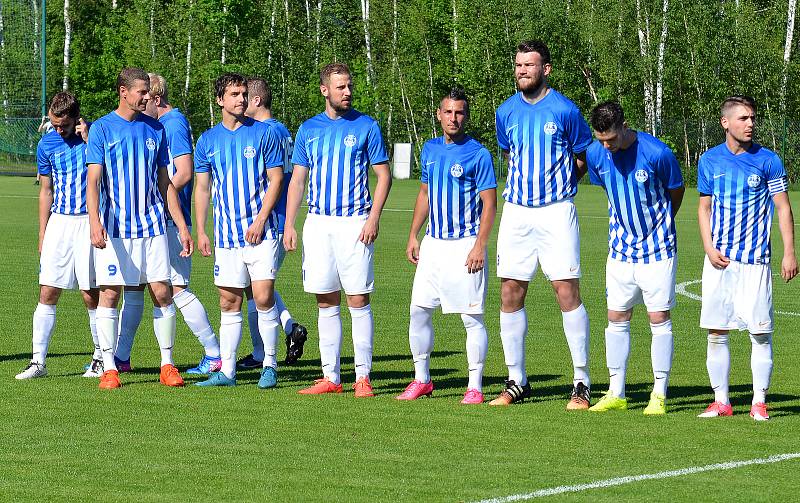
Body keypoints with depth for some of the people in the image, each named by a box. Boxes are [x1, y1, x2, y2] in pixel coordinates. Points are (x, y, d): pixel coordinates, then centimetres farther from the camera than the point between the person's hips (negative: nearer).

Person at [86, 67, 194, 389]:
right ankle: (109, 368, 4)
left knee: (162, 293, -2)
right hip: (114, 227, -3)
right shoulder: (102, 128, -1)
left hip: (153, 225, 3)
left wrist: (182, 226, 11)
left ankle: (167, 364, 8)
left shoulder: (154, 129, 10)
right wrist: (94, 222, -22)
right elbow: (93, 179, -7)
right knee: (110, 293, -2)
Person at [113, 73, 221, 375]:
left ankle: (215, 355, -1)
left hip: (169, 221, -10)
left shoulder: (174, 124, -13)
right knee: (133, 285, 10)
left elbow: (184, 174, -19)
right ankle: (120, 356, 16)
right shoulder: (153, 125, 16)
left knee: (177, 289, -7)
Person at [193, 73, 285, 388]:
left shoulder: (263, 134, 0)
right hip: (226, 236, 3)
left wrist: (260, 220, -11)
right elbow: (202, 188, 13)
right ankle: (226, 371, 9)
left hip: (260, 232, -3)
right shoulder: (208, 140, 9)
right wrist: (201, 232, 6)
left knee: (263, 298, -8)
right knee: (229, 303, 5)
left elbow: (276, 180, -1)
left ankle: (269, 365, 4)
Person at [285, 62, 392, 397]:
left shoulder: (366, 126, 2)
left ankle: (363, 376, -3)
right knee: (326, 302, 5)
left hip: (354, 224, -4)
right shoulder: (309, 129, 11)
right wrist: (289, 225, 5)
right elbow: (297, 180, 14)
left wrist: (373, 218, -10)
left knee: (358, 300, -6)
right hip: (318, 223, 4)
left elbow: (383, 175, 1)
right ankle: (330, 377, 9)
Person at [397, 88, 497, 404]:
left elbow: (490, 203, -9)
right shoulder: (430, 150, 11)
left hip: (464, 245, -6)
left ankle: (475, 387, 2)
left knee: (471, 317, -4)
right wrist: (413, 236, 15)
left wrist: (479, 247, -16)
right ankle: (421, 380, 15)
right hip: (433, 244, 6)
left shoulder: (478, 154, -8)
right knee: (419, 311, 5)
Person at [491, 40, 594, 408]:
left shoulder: (564, 111, -5)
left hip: (556, 212, -4)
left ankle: (582, 383, -4)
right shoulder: (506, 112, 7)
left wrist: (558, 186, 4)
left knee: (567, 292, -9)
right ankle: (516, 381, 14)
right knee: (510, 295, 4)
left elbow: (583, 159, 6)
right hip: (516, 212, 4)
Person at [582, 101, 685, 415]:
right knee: (617, 318, 5)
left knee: (659, 319, -3)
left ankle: (659, 395, 3)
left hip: (657, 249, -4)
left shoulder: (656, 153, -19)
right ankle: (616, 394, 12)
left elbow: (676, 191, -1)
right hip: (620, 248, 4)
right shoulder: (595, 154, -6)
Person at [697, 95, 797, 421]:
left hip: (755, 259, -3)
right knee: (716, 332, 3)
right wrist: (709, 248, 1)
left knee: (760, 332, -4)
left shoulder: (768, 161, -1)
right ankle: (721, 401, 11)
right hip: (718, 259, 3)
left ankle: (760, 402, 3)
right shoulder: (709, 160, 7)